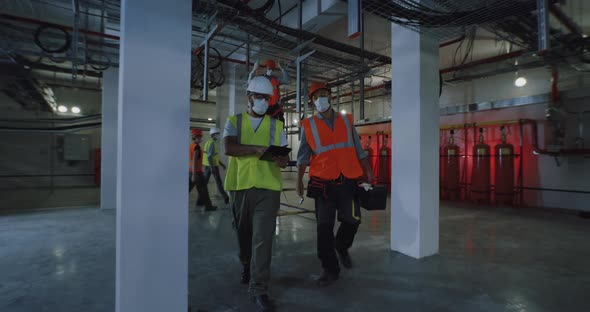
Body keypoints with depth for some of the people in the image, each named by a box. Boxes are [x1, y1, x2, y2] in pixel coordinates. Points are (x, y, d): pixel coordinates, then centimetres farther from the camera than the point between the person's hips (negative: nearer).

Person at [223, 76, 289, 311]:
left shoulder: (276, 125, 11)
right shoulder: (234, 122, 7)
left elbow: (284, 156, 7)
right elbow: (229, 148, -11)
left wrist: (282, 160, -17)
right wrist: (260, 148, -16)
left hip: (268, 188, 0)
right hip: (240, 186, 1)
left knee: (263, 237, -6)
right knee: (243, 232, 17)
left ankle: (259, 288, 6)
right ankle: (246, 266, 45)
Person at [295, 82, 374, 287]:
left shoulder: (346, 121, 10)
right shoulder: (308, 126, 4)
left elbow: (358, 149, 13)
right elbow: (303, 155, 4)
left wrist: (368, 171, 9)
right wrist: (299, 180, -4)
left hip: (348, 181, 2)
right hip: (323, 183, -2)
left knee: (352, 220, 4)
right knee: (324, 227, 1)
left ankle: (341, 247, 36)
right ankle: (330, 270, 17)